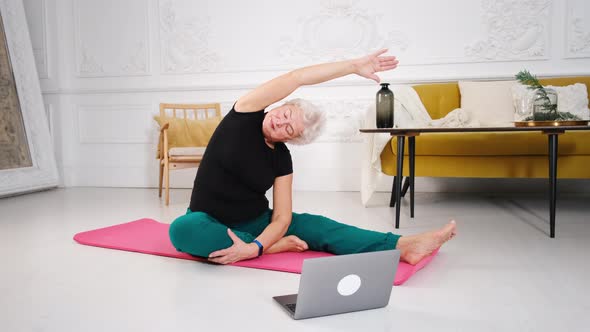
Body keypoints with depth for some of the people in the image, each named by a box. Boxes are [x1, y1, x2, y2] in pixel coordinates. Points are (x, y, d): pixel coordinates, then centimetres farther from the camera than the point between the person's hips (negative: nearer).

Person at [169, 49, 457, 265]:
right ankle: (274, 245, -26)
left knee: (313, 225, -18)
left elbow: (282, 218, -14)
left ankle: (403, 246, -28)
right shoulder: (244, 115, -12)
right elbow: (295, 79, -24)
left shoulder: (281, 159, -6)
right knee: (182, 229, -38)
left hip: (257, 223, 3)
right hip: (210, 223, -2)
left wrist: (254, 248, -34)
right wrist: (354, 65, -26)